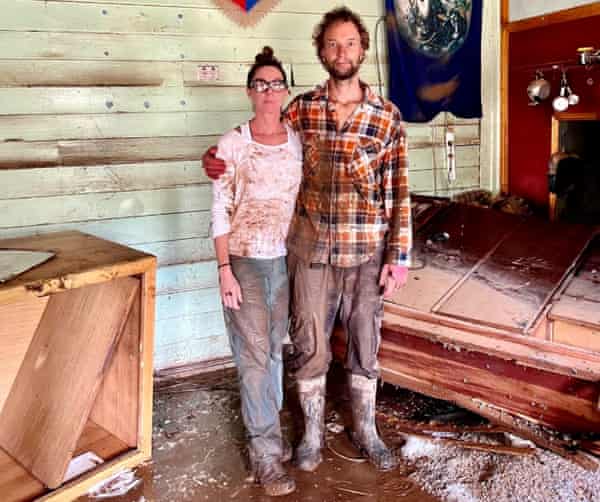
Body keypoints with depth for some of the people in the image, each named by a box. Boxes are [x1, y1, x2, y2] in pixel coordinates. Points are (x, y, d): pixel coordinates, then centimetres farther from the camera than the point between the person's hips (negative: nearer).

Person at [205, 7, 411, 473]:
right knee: (309, 344, 10)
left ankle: (366, 429, 34)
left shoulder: (387, 115, -3)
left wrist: (399, 255, -7)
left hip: (368, 252, 0)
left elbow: (398, 190, -3)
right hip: (311, 249, 1)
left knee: (365, 343, 14)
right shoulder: (301, 109, 0)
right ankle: (313, 432, 31)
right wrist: (220, 158, -6)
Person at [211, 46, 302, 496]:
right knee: (254, 355, -1)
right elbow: (220, 212, -8)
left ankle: (264, 427, 33)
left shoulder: (299, 141, 5)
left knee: (275, 349, 14)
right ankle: (267, 454, 9)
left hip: (285, 258, 4)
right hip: (244, 260, -4)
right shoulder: (232, 144, -7)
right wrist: (224, 269, -13)